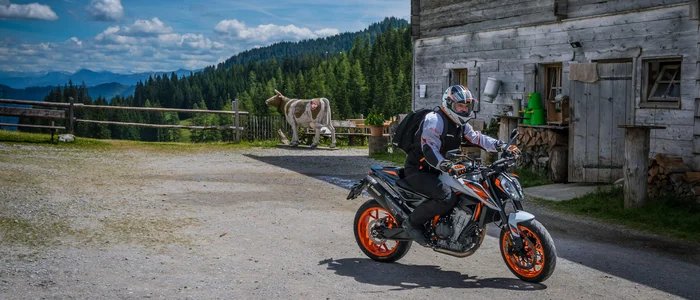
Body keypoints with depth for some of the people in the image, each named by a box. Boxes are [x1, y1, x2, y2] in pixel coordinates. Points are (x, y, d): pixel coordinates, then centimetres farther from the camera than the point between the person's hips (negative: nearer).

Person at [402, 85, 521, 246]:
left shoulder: (461, 125, 11)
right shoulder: (435, 120, -19)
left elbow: (478, 139, 7)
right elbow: (429, 150, -30)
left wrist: (503, 146, -7)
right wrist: (448, 167, -44)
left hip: (436, 171, 10)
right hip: (418, 170, -10)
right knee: (448, 197, -30)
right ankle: (412, 222, -15)